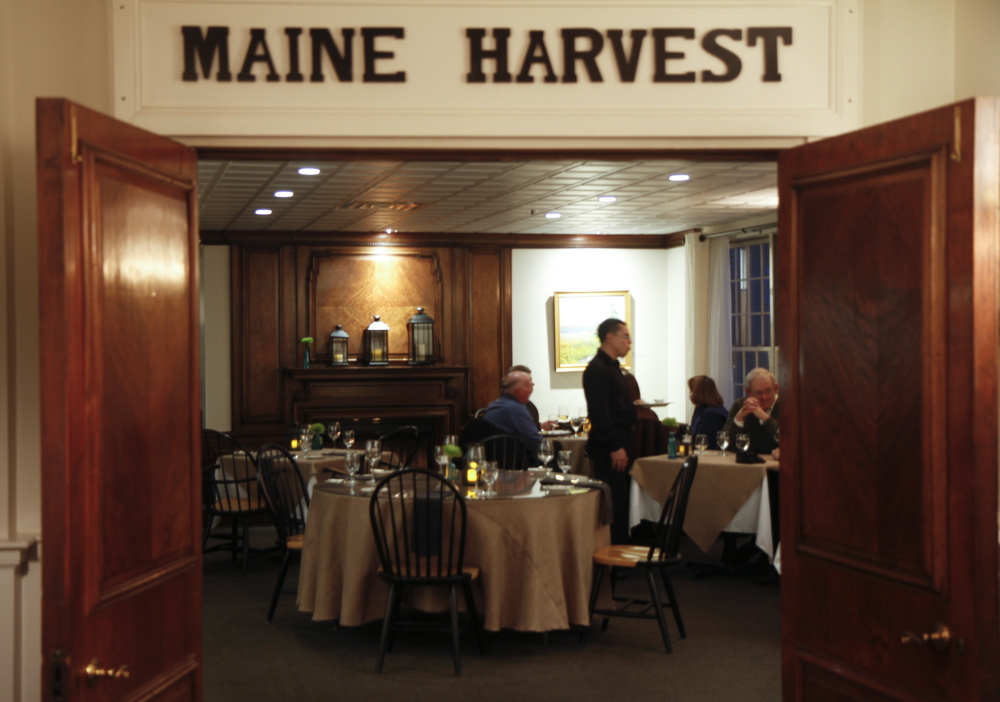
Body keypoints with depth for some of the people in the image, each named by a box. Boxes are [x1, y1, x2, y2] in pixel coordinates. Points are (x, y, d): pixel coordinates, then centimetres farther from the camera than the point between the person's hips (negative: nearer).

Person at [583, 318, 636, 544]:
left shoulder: (612, 368, 20)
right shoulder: (597, 369, -13)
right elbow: (599, 412, -20)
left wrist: (623, 445, 19)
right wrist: (615, 447, -22)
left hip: (619, 446, 10)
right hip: (608, 449, -10)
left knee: (622, 503, 12)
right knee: (614, 506, -9)